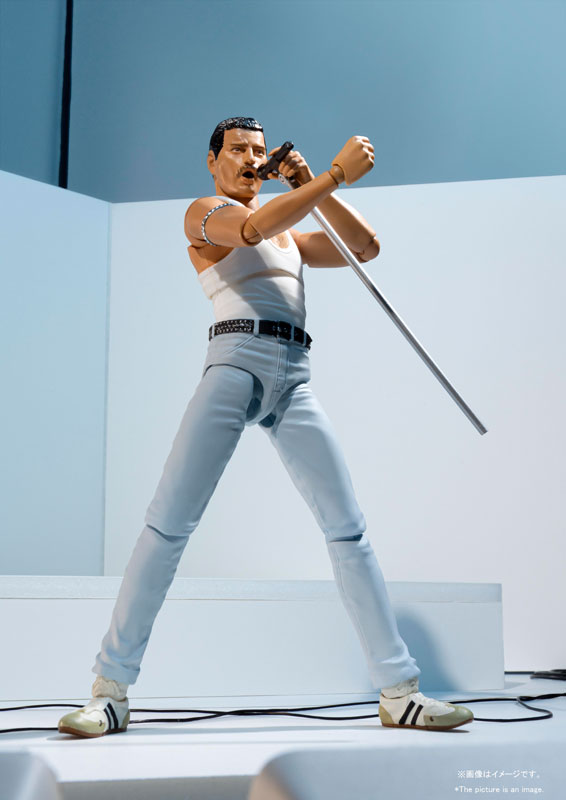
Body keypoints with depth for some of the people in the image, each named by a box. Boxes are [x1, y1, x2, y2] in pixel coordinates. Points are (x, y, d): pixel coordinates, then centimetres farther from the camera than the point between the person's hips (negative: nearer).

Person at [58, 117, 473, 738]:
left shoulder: (289, 233, 30)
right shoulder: (202, 214, 11)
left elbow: (365, 247, 22)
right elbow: (253, 228, -12)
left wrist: (313, 186, 14)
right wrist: (336, 172, -12)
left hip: (294, 383, 5)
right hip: (236, 362, -5)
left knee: (348, 527, -2)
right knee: (168, 523, -12)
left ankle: (398, 692, 0)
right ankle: (110, 691, -8)